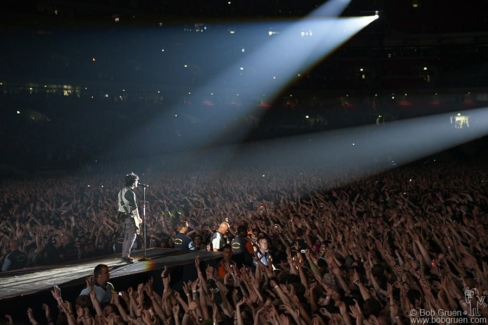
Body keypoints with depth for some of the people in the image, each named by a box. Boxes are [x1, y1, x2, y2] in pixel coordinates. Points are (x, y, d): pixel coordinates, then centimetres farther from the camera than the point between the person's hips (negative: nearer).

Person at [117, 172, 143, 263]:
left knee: (127, 235, 16)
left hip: (122, 215, 10)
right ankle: (126, 255, -9)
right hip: (129, 216, -10)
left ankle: (124, 255, 19)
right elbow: (134, 206, -19)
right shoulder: (130, 192, -17)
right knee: (132, 235, -6)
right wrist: (138, 218, -12)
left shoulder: (122, 191, 12)